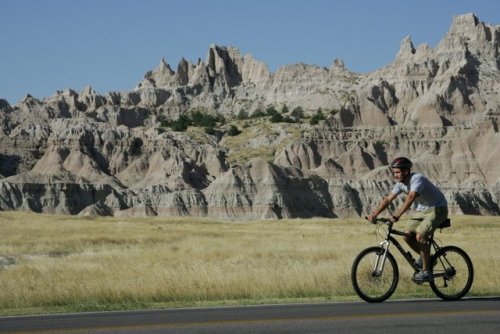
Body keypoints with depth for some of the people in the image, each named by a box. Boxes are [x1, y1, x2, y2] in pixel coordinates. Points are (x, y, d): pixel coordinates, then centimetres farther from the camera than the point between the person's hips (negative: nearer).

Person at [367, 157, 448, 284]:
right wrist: (374, 214, -18)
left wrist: (396, 215, -50)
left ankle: (425, 272, -18)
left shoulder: (417, 179, -28)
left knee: (420, 235, -24)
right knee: (407, 234, -7)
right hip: (422, 210, 8)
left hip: (437, 209, -8)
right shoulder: (401, 183, -3)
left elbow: (410, 198, -42)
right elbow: (388, 199, -6)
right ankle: (425, 257, 15)